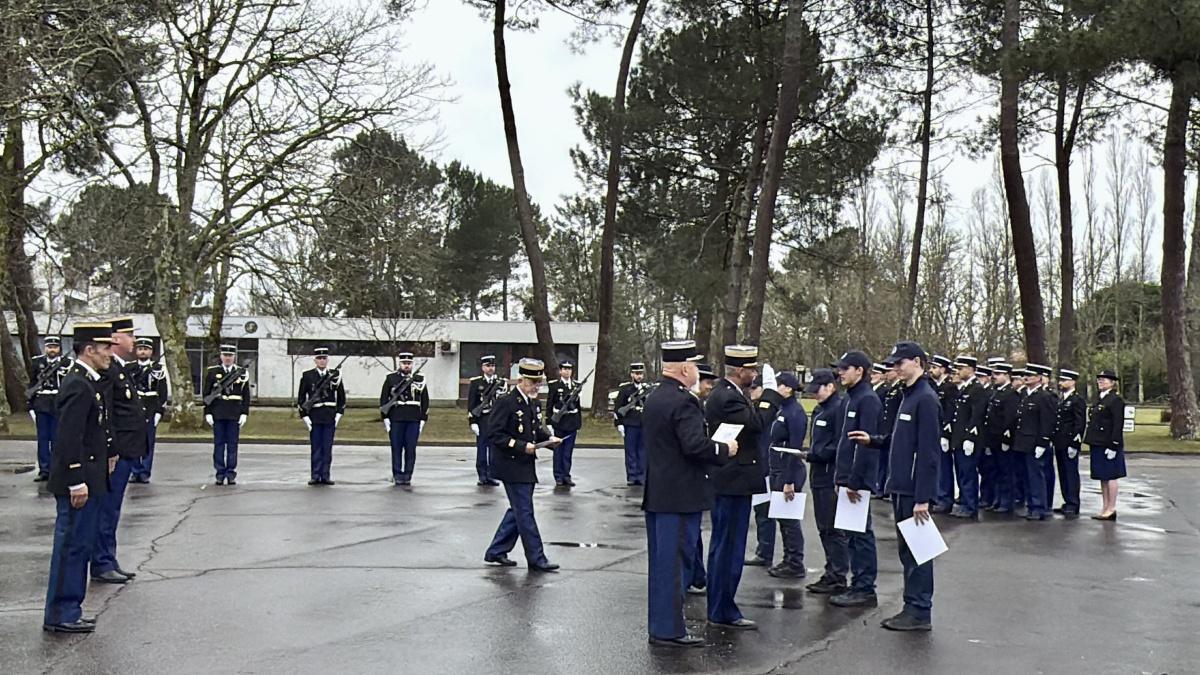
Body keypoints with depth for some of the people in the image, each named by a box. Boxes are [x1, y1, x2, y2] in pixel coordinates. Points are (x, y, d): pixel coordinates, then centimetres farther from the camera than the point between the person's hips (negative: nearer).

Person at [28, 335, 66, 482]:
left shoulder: (67, 363, 0)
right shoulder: (37, 362, 7)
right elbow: (31, 385, 10)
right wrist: (31, 406, 6)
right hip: (41, 407, 2)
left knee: (57, 439, 2)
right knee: (42, 439, 5)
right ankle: (44, 470, 10)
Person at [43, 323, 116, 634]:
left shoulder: (87, 381, 13)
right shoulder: (78, 386, -18)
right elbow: (69, 437, -23)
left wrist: (108, 453, 18)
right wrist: (77, 481, -23)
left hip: (88, 479, 10)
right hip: (79, 481, -10)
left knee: (79, 546, 14)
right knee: (71, 546, -3)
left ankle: (68, 611, 22)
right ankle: (60, 615, 5)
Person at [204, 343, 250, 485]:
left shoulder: (242, 373, 6)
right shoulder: (212, 372, 6)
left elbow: (246, 396, 6)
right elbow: (207, 395, 6)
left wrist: (244, 413, -2)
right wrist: (207, 413, -1)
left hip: (234, 415, 0)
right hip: (218, 414, 0)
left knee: (232, 445, 2)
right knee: (219, 444, 3)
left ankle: (231, 474, 7)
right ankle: (220, 474, 8)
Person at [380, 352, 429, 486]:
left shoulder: (419, 379, 7)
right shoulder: (390, 378, 5)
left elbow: (425, 400, 9)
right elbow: (383, 399, 4)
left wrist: (423, 419, 3)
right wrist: (385, 418, -2)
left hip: (413, 420, 1)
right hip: (396, 420, -1)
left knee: (411, 449, 2)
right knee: (396, 449, 2)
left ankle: (407, 476, 9)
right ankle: (397, 476, 8)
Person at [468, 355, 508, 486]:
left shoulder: (502, 383, 8)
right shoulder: (475, 382, 1)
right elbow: (471, 405, -1)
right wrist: (473, 422, -8)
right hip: (481, 420, -2)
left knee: (494, 449, 4)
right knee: (481, 448, 2)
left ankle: (491, 475, 11)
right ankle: (482, 476, 8)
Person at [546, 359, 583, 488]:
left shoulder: (576, 386, 9)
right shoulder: (554, 385, -2)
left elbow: (578, 405, 13)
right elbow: (549, 405, -4)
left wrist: (579, 424, 12)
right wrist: (549, 423, -9)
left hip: (572, 423, 3)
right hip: (558, 423, -3)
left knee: (568, 452, 6)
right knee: (558, 451, 3)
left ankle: (566, 476, 14)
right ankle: (559, 478, 9)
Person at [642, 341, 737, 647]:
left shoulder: (654, 397, 12)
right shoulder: (683, 401, -18)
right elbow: (696, 445, -27)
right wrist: (725, 450, -11)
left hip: (656, 493, 10)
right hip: (680, 496, -10)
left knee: (660, 561, 15)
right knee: (676, 561, -3)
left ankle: (659, 624, 23)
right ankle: (670, 629, 3)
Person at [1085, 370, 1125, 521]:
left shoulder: (1115, 400, -11)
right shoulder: (1099, 399, 16)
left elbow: (1118, 425, -16)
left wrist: (1113, 446, -20)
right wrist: (1091, 446, 16)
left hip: (1108, 445, -9)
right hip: (1097, 444, 9)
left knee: (1110, 477, -2)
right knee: (1102, 477, 12)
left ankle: (1111, 510, 3)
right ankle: (1105, 508, 17)